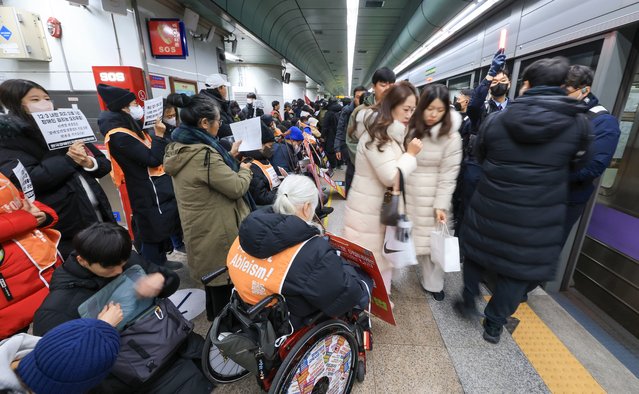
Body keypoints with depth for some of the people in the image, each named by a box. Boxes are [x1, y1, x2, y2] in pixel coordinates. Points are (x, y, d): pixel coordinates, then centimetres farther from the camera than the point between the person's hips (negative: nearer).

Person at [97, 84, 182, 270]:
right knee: (152, 230, 2)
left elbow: (152, 153, 13)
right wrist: (159, 134, -19)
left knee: (161, 226, 20)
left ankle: (161, 262, 38)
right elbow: (152, 159, -24)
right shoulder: (119, 136, -21)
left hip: (155, 187, 10)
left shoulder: (130, 127, 10)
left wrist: (160, 134, 2)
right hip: (147, 192, -10)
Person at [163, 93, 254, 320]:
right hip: (218, 229, -10)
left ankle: (214, 314, 50)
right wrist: (245, 170, -5)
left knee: (211, 269, 28)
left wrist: (230, 155, 12)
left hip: (200, 227, 10)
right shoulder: (203, 154, -29)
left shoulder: (179, 148, 2)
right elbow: (236, 188, -24)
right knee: (224, 275, 12)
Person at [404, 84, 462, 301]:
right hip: (408, 194, 3)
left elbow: (448, 175, -10)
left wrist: (441, 205, -14)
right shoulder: (410, 129, 2)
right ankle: (426, 274, 33)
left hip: (431, 197, -3)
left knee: (431, 238, 5)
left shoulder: (451, 137, -10)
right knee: (414, 235, 10)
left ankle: (433, 283, 26)